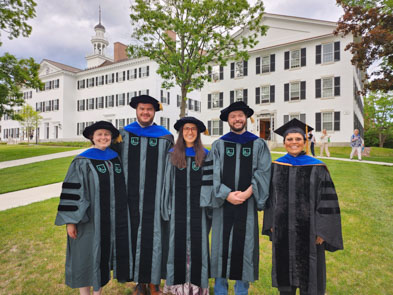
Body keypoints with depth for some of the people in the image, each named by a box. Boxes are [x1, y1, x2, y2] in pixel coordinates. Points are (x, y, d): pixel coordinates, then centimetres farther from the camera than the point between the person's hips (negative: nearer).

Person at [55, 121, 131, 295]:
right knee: (87, 255, 8)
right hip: (88, 217, -5)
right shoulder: (83, 161, -10)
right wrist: (70, 220, -14)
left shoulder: (115, 157, 5)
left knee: (103, 255, 15)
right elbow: (71, 191, -11)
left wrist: (123, 215, 15)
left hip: (111, 219, 5)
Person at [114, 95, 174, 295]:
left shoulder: (165, 137, 2)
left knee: (154, 236, 5)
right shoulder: (124, 134, 5)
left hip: (155, 197, -1)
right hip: (132, 196, 1)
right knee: (135, 235, 9)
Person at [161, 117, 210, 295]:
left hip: (198, 205, 0)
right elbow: (167, 182, 5)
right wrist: (166, 208, 2)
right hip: (178, 206, 0)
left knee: (197, 243, 7)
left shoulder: (205, 155, 2)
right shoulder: (172, 155, 3)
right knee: (178, 242, 7)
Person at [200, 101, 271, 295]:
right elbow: (212, 174, -2)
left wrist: (248, 192, -14)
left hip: (248, 202, 0)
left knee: (245, 244, 7)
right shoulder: (218, 145, 5)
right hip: (223, 202, 0)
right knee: (222, 243, 7)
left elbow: (263, 172, -2)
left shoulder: (259, 144, 6)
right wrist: (227, 194, -14)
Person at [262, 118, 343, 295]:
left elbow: (327, 200, -7)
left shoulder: (316, 167, -7)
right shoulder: (275, 166, 1)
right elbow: (270, 197, 6)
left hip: (307, 228, -2)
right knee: (285, 267, 16)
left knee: (307, 268, 12)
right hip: (282, 229, 2)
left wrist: (321, 231, -9)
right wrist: (271, 224, 4)